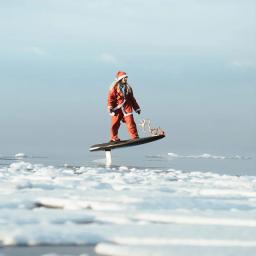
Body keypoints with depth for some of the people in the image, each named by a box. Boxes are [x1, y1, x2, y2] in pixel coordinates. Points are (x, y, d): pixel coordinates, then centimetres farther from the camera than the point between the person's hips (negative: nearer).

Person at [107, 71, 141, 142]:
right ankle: (114, 138, 12)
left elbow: (132, 99, 22)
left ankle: (134, 137, -4)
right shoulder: (114, 87, -2)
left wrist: (137, 108, 22)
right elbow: (110, 98, -6)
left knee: (130, 123, -6)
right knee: (115, 124, 0)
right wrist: (110, 107, -16)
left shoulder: (128, 87, 15)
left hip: (127, 108, 3)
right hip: (117, 108, -3)